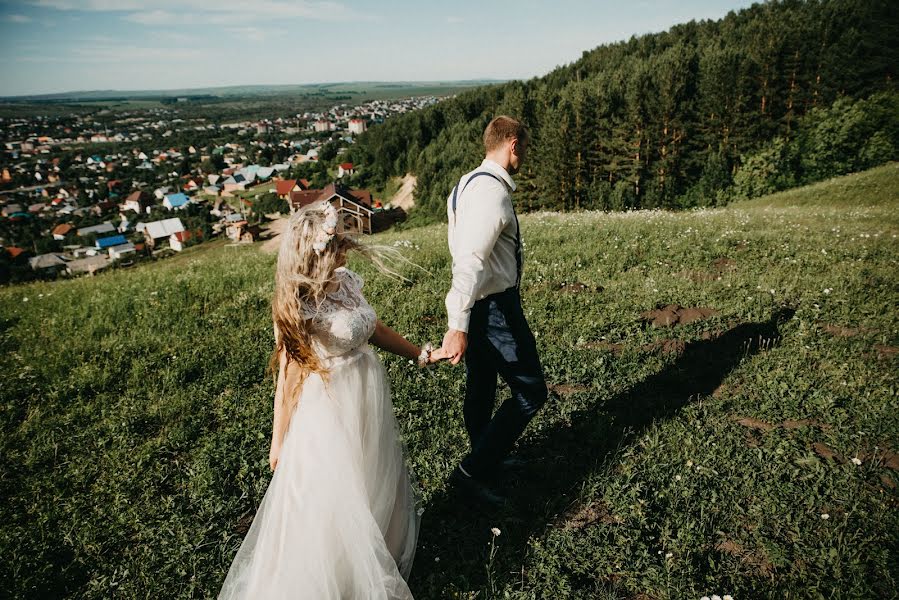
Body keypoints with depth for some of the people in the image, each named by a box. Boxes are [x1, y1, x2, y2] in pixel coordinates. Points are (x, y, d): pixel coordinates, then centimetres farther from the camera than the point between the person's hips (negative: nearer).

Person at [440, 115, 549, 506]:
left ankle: (489, 458, 44)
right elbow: (470, 262, -32)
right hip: (495, 307, -10)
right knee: (530, 392, 3)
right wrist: (457, 327, -36)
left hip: (478, 304, 10)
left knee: (480, 387, 23)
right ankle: (473, 471, 9)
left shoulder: (467, 184, 9)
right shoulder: (493, 194, -22)